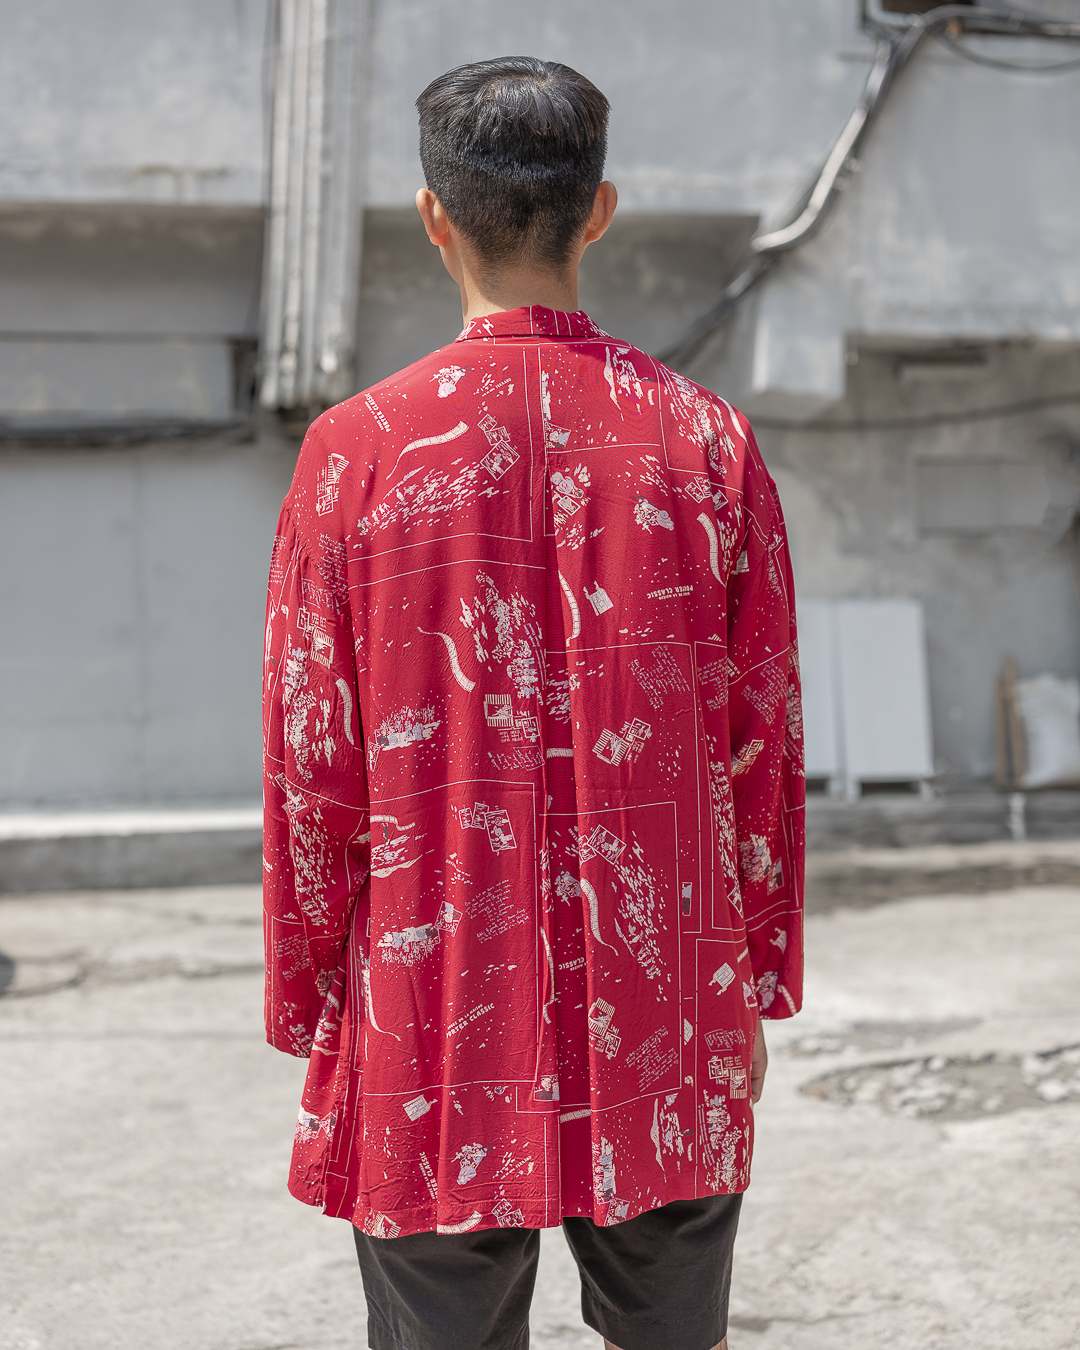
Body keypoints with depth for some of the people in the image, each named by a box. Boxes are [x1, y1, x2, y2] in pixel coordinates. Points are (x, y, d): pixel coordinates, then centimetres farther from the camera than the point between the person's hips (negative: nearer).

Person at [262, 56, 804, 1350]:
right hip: (669, 1043, 2)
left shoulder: (356, 451, -7)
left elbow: (310, 773, -4)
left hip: (432, 1034, -1)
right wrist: (758, 993, 12)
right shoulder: (708, 442, -2)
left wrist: (306, 1017, 7)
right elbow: (761, 748, 1)